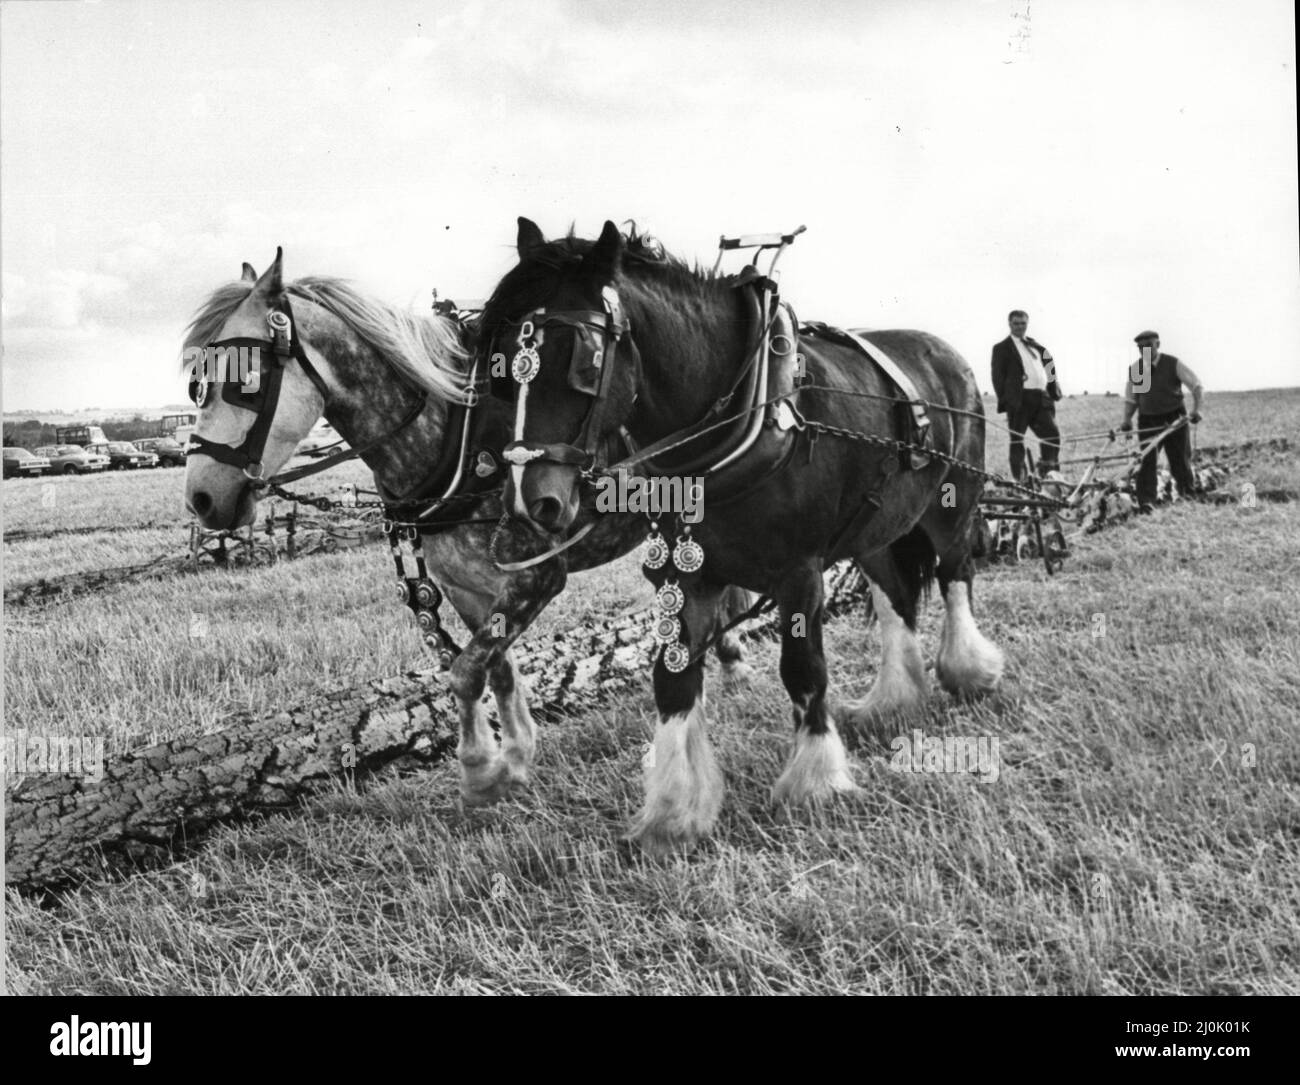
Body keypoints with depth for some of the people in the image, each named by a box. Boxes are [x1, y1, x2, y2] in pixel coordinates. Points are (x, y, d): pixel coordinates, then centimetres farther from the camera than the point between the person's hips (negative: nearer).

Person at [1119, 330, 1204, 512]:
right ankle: (1146, 502, -13)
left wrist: (1196, 409, -19)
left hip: (1174, 419, -1)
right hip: (1148, 421, 1)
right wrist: (1127, 419, -6)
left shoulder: (1173, 364, -6)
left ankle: (1189, 494, 27)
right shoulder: (1134, 369, 2)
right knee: (1146, 461, -11)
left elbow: (1195, 385, -5)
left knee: (1180, 461, 5)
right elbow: (1131, 398, 10)